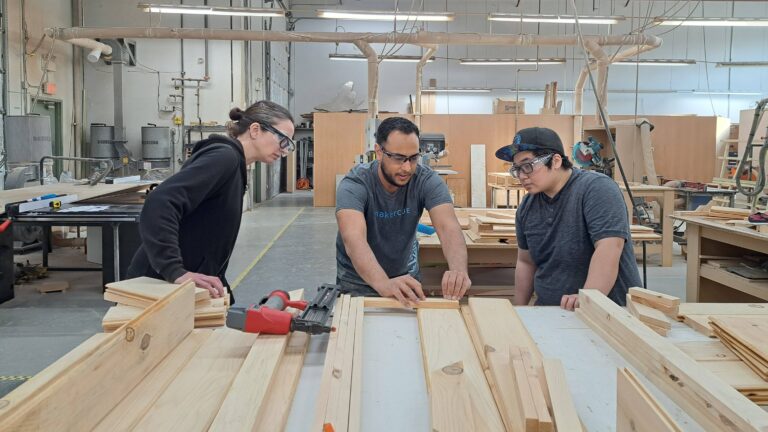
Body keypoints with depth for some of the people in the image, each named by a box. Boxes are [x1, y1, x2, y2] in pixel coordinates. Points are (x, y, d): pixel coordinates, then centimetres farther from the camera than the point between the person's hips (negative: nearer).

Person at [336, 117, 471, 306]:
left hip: (406, 276, 2)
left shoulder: (427, 181, -15)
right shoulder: (354, 184, -23)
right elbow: (354, 239, -39)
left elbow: (449, 227, -29)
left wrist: (459, 270, -50)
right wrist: (383, 283, -57)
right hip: (358, 282, -2)